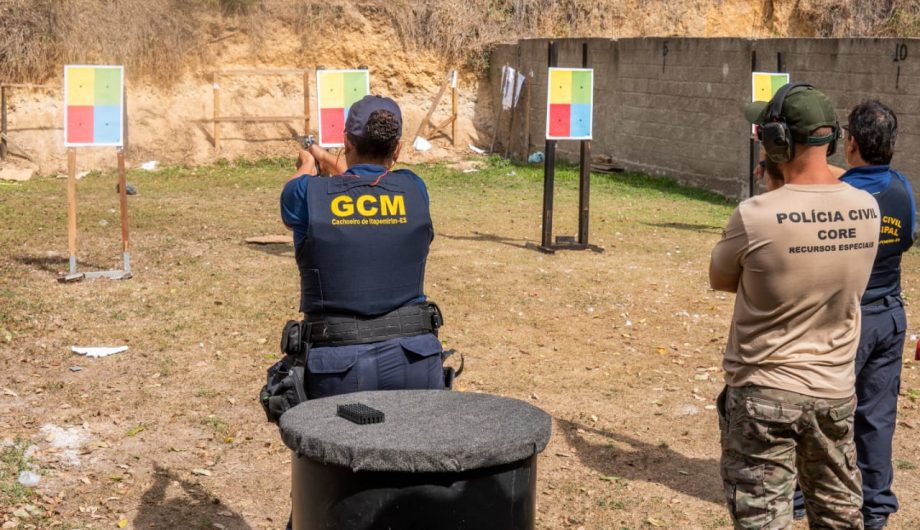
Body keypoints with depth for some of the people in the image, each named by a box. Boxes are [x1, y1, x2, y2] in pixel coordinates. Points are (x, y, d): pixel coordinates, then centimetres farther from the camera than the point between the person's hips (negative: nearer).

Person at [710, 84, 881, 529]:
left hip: (764, 395, -5)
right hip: (835, 392, 5)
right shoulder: (867, 209, -5)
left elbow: (720, 280, -2)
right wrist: (782, 192, 17)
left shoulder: (755, 216, -21)